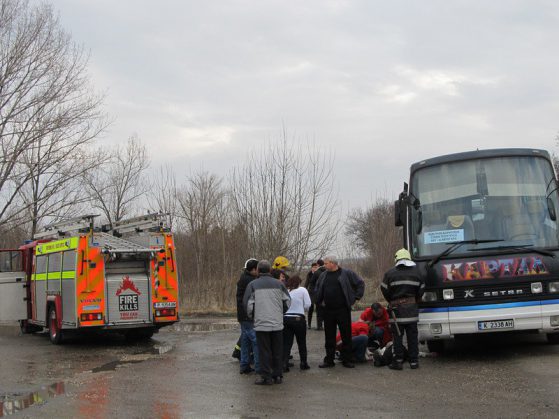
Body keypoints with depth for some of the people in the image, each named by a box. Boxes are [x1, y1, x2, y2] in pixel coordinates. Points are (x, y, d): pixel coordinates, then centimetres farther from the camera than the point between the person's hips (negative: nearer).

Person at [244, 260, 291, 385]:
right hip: (277, 323, 3)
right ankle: (278, 376, 16)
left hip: (261, 324, -3)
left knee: (264, 351, 2)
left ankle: (266, 377, 3)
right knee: (278, 351, 11)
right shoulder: (278, 284, 5)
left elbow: (247, 303, -6)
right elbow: (288, 300, 8)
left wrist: (252, 316, 10)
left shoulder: (253, 285, -3)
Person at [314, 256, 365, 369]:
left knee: (346, 336, 1)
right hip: (328, 311, 4)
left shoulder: (346, 273, -3)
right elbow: (317, 290, 25)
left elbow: (360, 283, 3)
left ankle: (346, 360, 10)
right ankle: (329, 360, 14)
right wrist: (319, 302, 13)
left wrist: (355, 297, -1)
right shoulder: (323, 275, 11)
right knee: (329, 337, 7)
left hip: (343, 310, -4)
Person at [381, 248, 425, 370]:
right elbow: (421, 290, 8)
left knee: (398, 336, 2)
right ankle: (414, 361, 10)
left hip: (396, 307, -3)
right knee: (412, 335, 8)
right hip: (412, 308, 3)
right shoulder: (416, 272, 6)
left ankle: (398, 361, 2)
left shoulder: (390, 273, -4)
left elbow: (384, 290, -1)